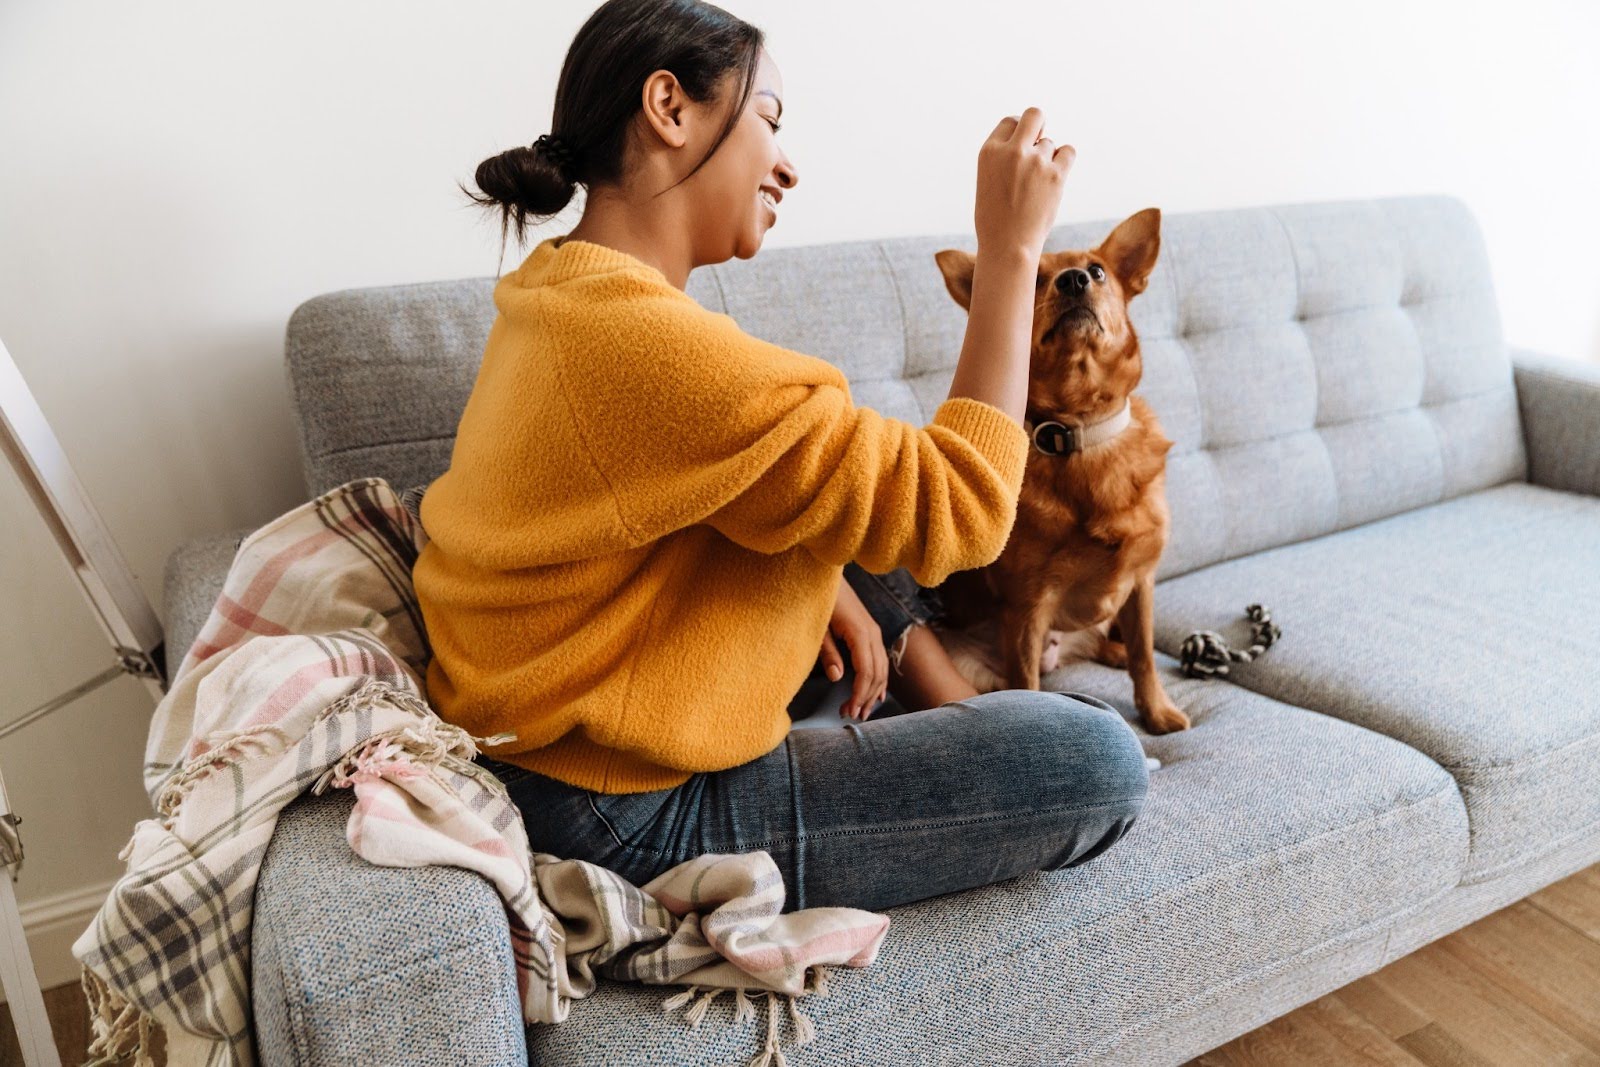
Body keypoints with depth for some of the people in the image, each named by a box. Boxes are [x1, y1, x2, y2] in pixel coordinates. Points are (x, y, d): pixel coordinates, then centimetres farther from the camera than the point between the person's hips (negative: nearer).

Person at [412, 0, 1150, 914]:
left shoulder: (562, 292, 3)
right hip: (636, 819, -10)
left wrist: (831, 585, 1)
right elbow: (960, 509, -25)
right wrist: (1010, 249, -17)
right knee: (1101, 761, -10)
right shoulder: (645, 342, -29)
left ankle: (969, 724, 26)